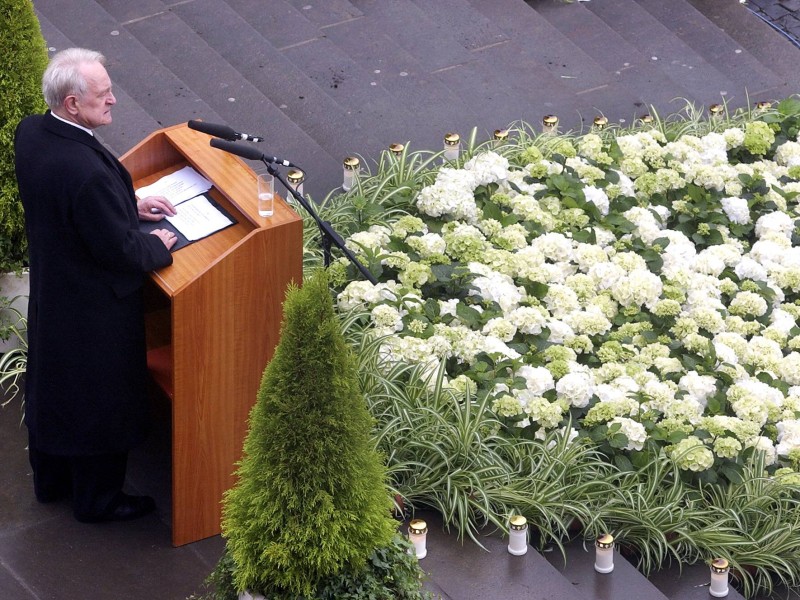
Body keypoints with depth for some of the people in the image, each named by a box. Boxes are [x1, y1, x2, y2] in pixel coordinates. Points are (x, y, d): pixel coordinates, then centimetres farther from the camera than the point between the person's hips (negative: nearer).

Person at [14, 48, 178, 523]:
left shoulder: (30, 132, -11)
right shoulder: (87, 170, -39)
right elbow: (119, 249, -28)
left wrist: (128, 205, 6)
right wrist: (157, 246, -9)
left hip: (49, 289, 9)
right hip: (95, 303, -9)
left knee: (50, 387, 27)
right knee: (101, 401, 15)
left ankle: (51, 480, 49)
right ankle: (98, 499, 35)